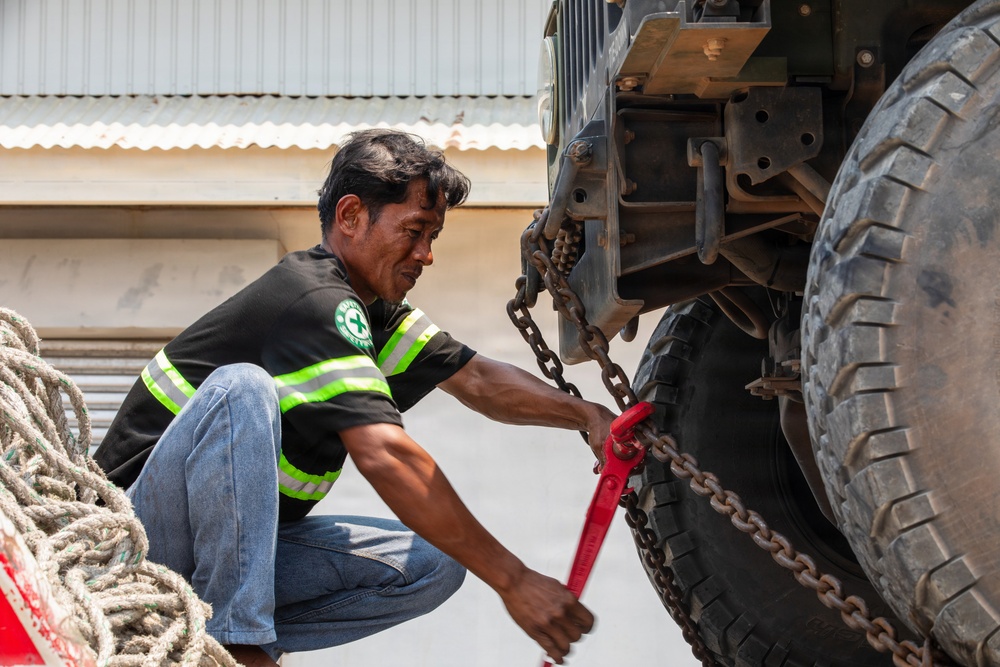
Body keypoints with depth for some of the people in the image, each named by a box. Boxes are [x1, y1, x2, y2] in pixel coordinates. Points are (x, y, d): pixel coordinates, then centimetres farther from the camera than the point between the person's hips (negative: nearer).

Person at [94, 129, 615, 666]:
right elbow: (384, 455, -33)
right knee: (242, 388, -34)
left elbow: (476, 379, 9)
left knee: (432, 565, -4)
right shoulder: (315, 301, -22)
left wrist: (586, 415, -11)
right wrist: (513, 581, -34)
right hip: (145, 523, -9)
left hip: (235, 545, 9)